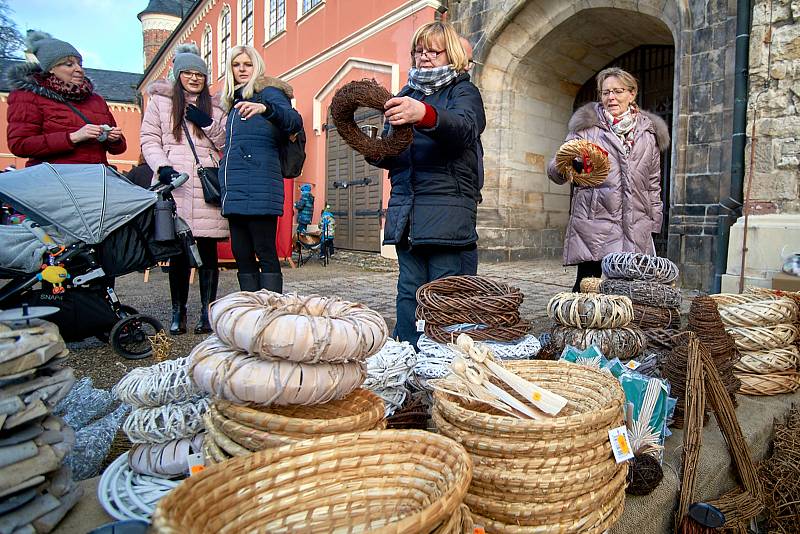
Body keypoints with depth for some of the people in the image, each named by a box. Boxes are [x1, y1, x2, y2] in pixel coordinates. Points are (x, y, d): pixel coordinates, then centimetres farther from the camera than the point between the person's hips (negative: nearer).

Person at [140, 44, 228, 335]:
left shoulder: (214, 107, 19)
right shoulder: (160, 101, 15)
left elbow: (227, 144, 13)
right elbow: (149, 139, 8)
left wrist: (208, 123, -2)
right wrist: (162, 166, -8)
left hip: (207, 188, 1)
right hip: (174, 186, -1)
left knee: (208, 250, -2)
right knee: (178, 251, 0)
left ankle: (207, 312, 5)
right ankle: (178, 312, 11)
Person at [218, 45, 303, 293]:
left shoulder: (267, 92, 2)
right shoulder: (235, 101, 24)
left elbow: (295, 121, -19)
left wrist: (265, 108, -36)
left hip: (259, 189, -8)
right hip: (235, 191, 8)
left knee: (266, 254, -8)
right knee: (241, 255, 7)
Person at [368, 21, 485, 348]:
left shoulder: (462, 91, 7)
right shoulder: (405, 95, 23)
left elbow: (464, 127, -18)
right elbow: (391, 157, 23)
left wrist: (425, 115, -38)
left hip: (446, 208, -4)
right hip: (405, 208, 5)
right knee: (409, 291, 4)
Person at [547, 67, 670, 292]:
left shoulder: (648, 132, 16)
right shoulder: (587, 126, 6)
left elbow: (654, 182, 22)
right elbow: (555, 170, -3)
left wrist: (654, 223, 17)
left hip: (636, 230, 3)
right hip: (593, 225, -3)